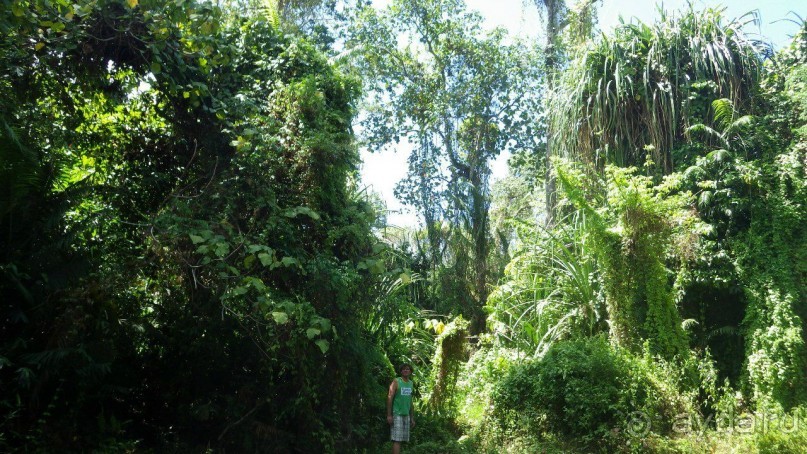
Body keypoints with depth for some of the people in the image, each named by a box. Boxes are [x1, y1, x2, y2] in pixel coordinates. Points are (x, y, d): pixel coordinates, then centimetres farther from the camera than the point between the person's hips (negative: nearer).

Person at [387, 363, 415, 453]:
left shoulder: (410, 383, 13)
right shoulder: (396, 381, -5)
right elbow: (389, 398, -9)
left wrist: (412, 418, 16)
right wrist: (389, 415, -16)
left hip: (406, 415, 6)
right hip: (397, 414, -6)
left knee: (402, 439, 5)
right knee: (396, 440, -11)